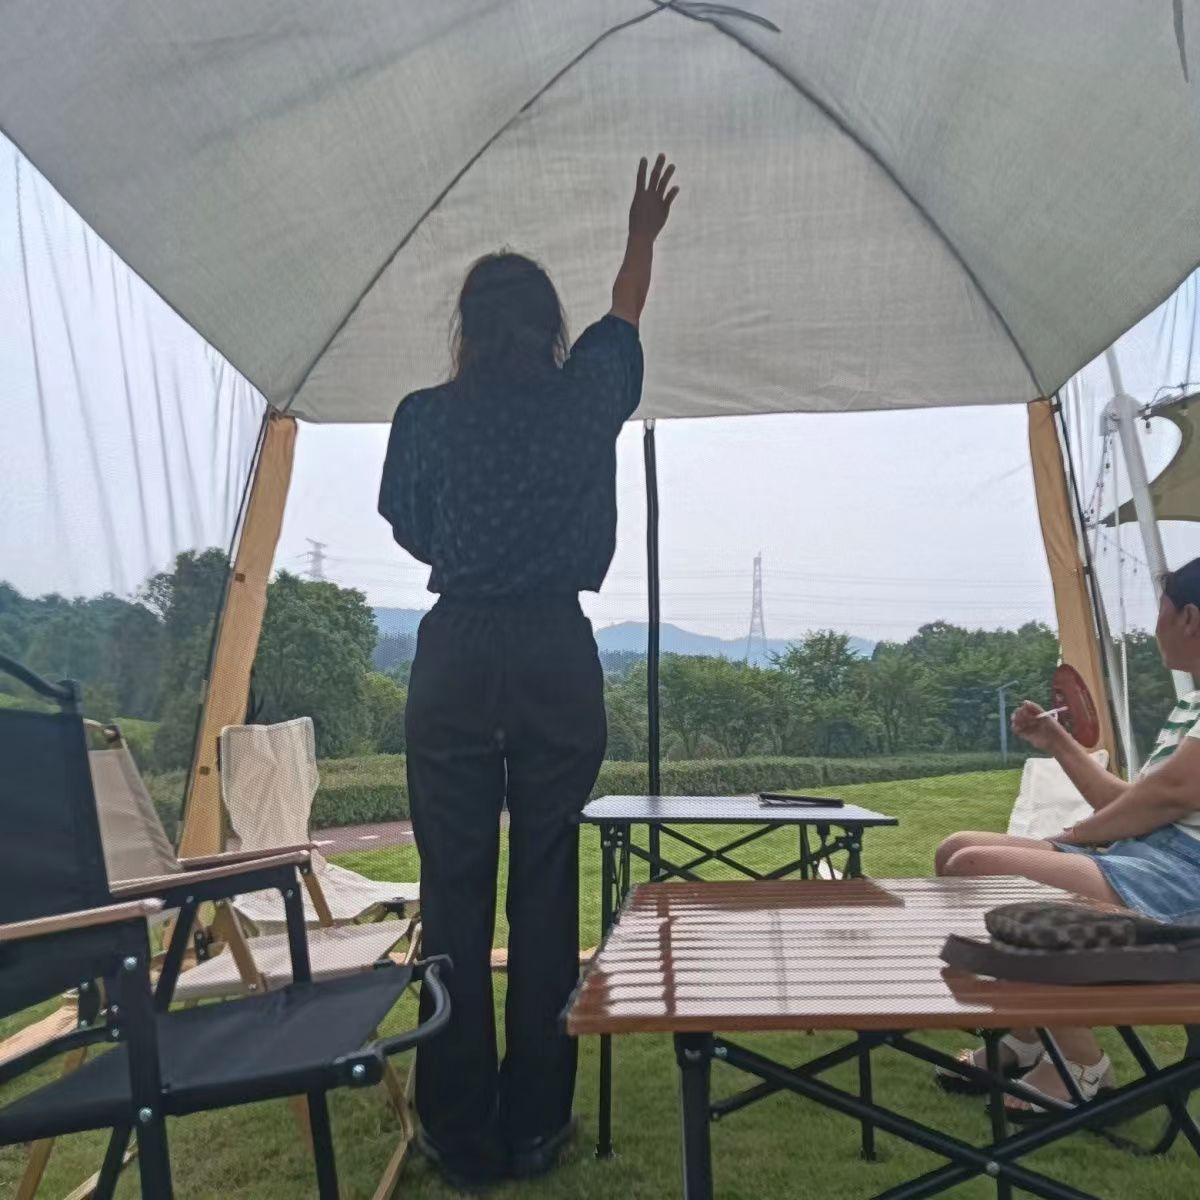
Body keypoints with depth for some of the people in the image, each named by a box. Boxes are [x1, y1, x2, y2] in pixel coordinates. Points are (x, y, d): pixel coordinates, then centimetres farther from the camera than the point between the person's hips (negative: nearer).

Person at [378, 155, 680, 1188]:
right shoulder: (584, 401, 5)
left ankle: (461, 1135, 16)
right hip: (559, 655, 1)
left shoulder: (424, 417, 2)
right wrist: (642, 236, 42)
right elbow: (623, 319, 25)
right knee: (545, 890, 7)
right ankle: (534, 1128, 18)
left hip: (455, 655, 0)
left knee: (455, 891, 6)